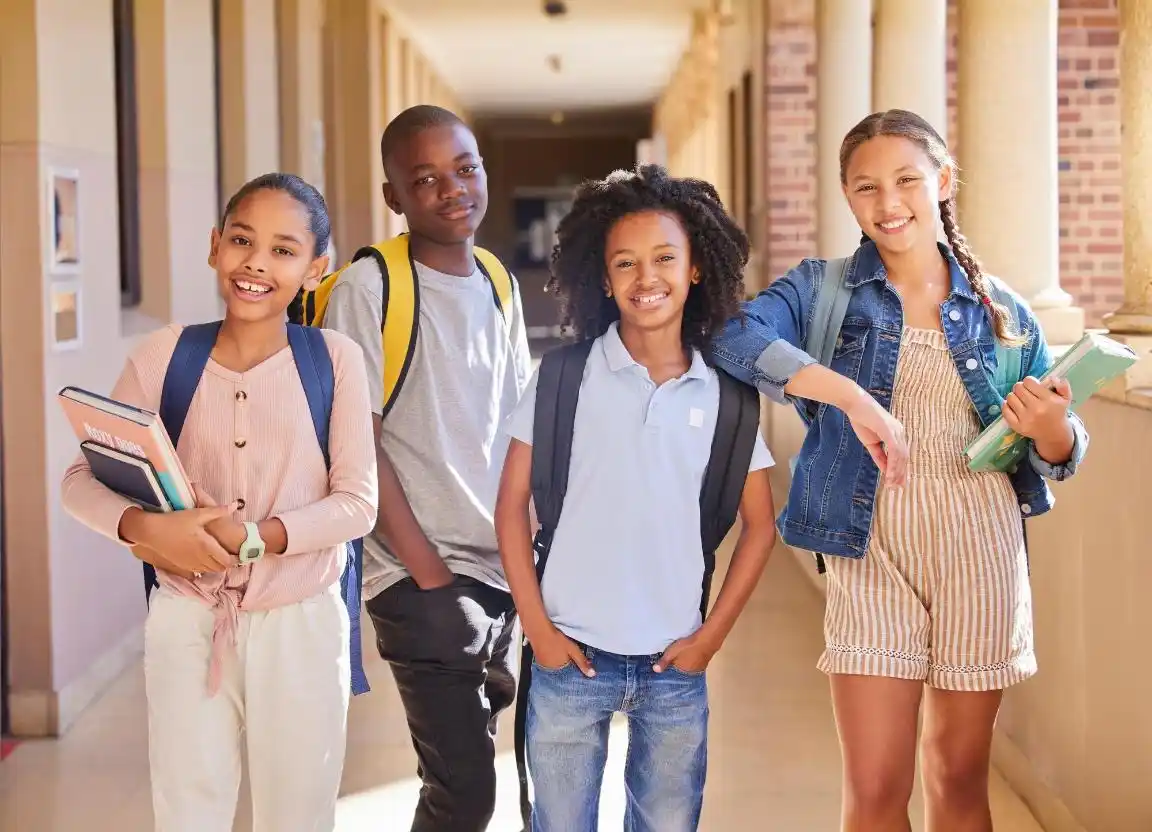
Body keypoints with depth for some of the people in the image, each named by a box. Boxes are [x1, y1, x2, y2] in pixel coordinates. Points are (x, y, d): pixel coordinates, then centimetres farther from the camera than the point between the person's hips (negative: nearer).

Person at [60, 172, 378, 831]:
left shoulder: (335, 359, -7)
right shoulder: (165, 354, -2)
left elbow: (357, 502, -8)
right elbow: (81, 480, -1)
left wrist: (251, 537, -21)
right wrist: (146, 527, -21)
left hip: (302, 624, -1)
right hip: (186, 623, 1)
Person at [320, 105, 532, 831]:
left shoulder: (498, 284, 9)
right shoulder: (368, 289, -10)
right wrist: (427, 570, -13)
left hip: (505, 567, 6)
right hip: (424, 576, -6)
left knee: (470, 766, 12)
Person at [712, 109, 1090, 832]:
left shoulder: (1000, 310, 6)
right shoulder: (824, 290, 2)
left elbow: (1060, 456, 9)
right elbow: (734, 335, -18)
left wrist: (1052, 430, -15)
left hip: (980, 548, 1)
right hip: (871, 551, -1)